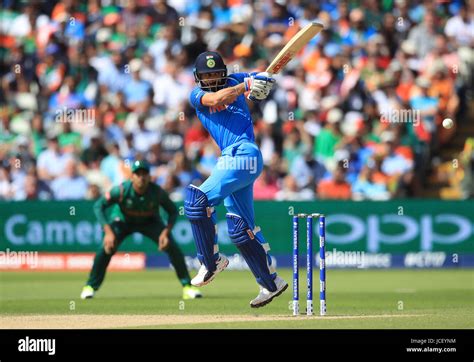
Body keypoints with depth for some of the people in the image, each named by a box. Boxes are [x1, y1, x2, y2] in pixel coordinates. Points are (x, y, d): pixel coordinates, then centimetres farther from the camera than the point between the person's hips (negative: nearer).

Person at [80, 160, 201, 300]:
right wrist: (108, 231, -34)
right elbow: (99, 206, -25)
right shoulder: (122, 190, -31)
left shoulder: (157, 192, -28)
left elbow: (173, 211, -14)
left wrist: (166, 232, -29)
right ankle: (90, 287, -4)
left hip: (150, 222, 1)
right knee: (106, 249, -23)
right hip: (123, 220, -1)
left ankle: (187, 286, -1)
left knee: (173, 248, -16)